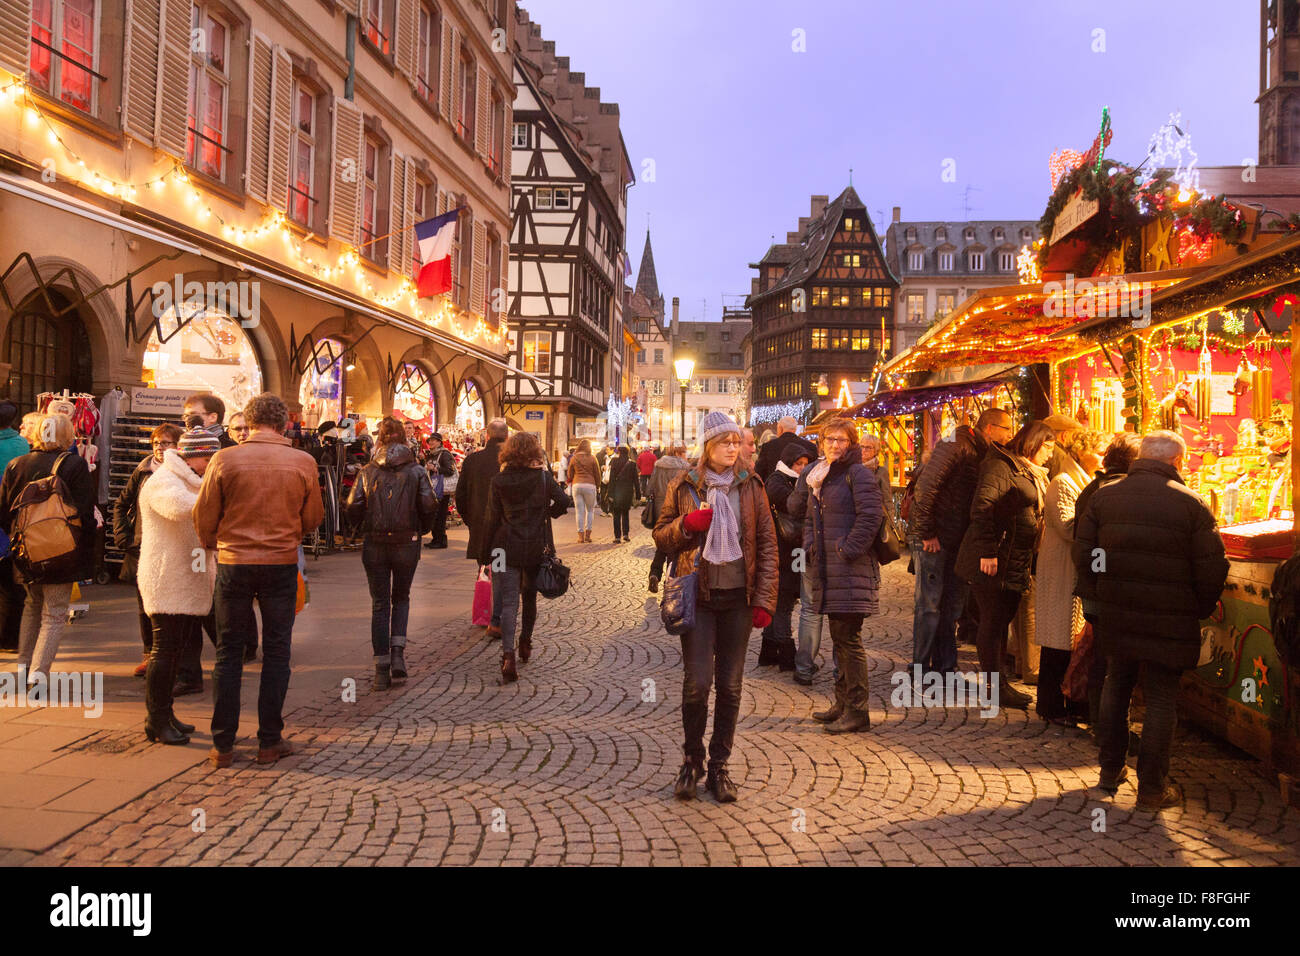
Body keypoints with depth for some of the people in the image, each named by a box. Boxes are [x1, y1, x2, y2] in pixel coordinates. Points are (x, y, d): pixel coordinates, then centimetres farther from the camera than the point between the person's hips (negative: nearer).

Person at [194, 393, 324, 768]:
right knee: (276, 653, 10)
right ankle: (269, 741, 14)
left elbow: (204, 517, 0)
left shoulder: (224, 460, -7)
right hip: (282, 564, 0)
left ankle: (223, 744, 15)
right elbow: (313, 518, 5)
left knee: (228, 653, 10)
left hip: (233, 564, 0)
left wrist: (212, 545, 21)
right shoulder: (303, 462, -5)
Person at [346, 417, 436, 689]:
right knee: (401, 598, 19)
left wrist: (365, 528, 13)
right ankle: (398, 651, 0)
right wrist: (420, 529, 8)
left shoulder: (368, 472, 1)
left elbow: (353, 507, -5)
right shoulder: (416, 470, -2)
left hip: (374, 544, 1)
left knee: (379, 604, 8)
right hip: (407, 544, 0)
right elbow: (429, 506, -9)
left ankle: (382, 669, 6)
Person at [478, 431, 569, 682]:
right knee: (530, 596, 21)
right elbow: (563, 501, -9)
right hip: (535, 547, 1)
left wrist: (485, 553, 3)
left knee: (508, 602, -3)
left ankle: (508, 654, -18)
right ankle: (525, 644, 34)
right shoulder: (543, 477, -2)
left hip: (506, 548, -1)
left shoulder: (499, 481, -3)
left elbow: (491, 519, -3)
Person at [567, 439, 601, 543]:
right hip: (590, 485, -1)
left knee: (579, 511, 4)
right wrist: (598, 486, 17)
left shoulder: (574, 458, 6)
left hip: (576, 485, 1)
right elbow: (597, 474, 6)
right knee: (590, 510, 12)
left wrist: (570, 484, 28)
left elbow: (570, 474, 12)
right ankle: (588, 534, 6)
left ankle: (580, 535, 2)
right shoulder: (592, 458, 1)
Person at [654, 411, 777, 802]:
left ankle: (718, 766, 20)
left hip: (738, 598, 1)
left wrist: (764, 600, -2)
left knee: (730, 686, 6)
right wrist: (687, 524, -13)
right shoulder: (684, 486, 2)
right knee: (696, 682, -5)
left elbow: (767, 544, 4)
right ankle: (692, 760, 16)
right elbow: (661, 535, 8)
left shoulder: (750, 486, 4)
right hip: (698, 595, -1)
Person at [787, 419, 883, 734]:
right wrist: (811, 545, 8)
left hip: (852, 569, -8)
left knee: (848, 638, -6)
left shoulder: (858, 473, -7)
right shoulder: (818, 475, 17)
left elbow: (871, 515, -16)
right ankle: (843, 704, 24)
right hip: (827, 567, 8)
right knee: (839, 637, 14)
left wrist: (848, 549, -16)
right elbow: (808, 515, 25)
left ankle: (858, 711, 1)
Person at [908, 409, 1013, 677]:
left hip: (956, 541, 9)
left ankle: (944, 667, 20)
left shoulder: (981, 454, 13)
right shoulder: (955, 446, -14)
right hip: (932, 540, -9)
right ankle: (920, 669, 6)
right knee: (929, 605, -3)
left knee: (953, 605, 11)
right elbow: (926, 487, -21)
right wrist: (927, 532, -20)